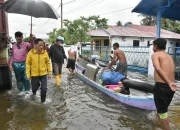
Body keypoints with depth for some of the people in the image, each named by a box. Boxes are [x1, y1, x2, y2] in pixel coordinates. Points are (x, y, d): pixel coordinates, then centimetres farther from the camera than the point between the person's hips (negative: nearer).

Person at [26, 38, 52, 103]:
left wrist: (49, 72, 2)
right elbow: (28, 64, -5)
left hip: (43, 74, 1)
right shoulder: (30, 53, -12)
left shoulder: (45, 52, -9)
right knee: (34, 87, 18)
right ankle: (34, 92, 54)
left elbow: (48, 62, 2)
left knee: (44, 89, -1)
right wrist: (28, 74, -6)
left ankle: (43, 101, 22)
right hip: (34, 74, 0)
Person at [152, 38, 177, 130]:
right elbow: (169, 71, 9)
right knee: (163, 109, 23)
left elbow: (158, 69, -19)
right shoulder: (169, 57, 20)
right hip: (170, 87, 8)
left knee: (162, 111, 6)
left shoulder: (155, 54, -1)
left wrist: (169, 82, -23)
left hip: (161, 86, -8)